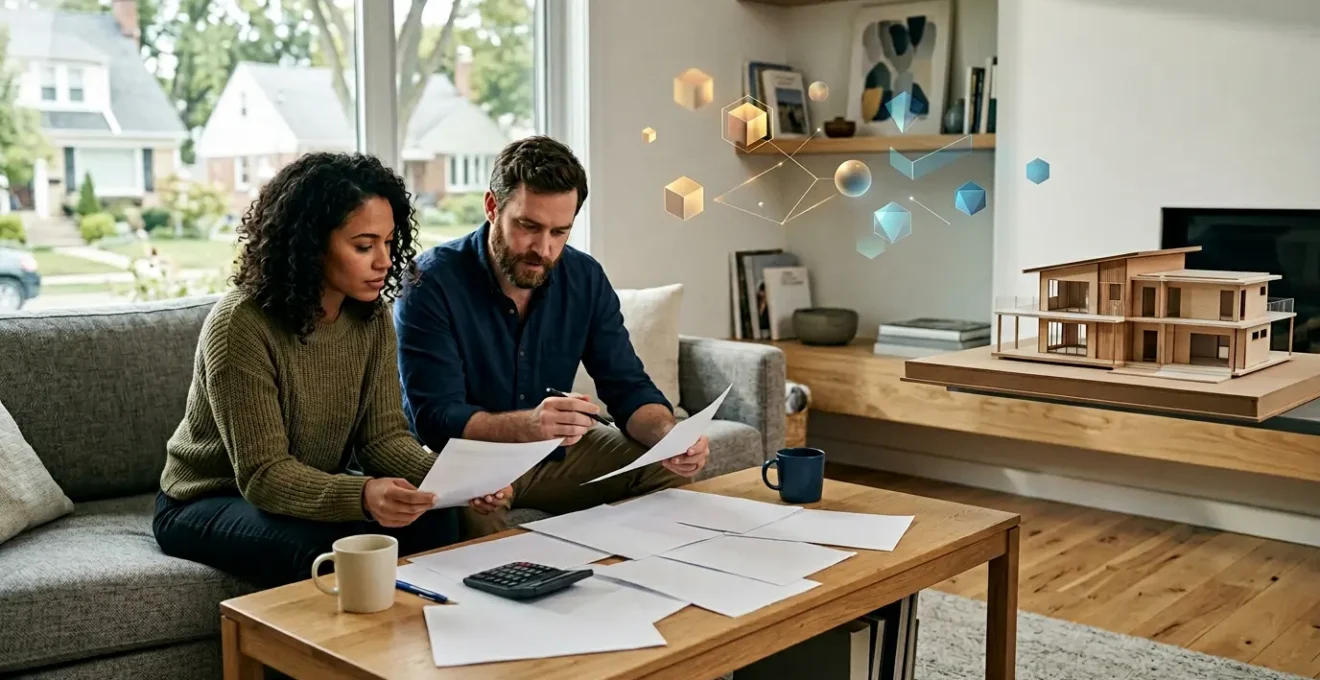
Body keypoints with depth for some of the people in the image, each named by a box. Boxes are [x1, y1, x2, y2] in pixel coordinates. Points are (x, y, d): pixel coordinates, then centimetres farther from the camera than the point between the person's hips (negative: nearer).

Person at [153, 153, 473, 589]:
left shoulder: (371, 317, -7)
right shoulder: (240, 325, -26)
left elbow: (384, 435, -9)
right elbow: (263, 475, -28)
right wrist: (363, 496, -46)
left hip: (314, 489, 5)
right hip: (208, 502, -5)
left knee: (433, 520, -21)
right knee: (331, 550, -34)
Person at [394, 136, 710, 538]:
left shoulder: (585, 279, -4)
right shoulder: (431, 283, -19)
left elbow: (628, 386, -4)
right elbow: (434, 417, -25)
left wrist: (670, 436, -28)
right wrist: (528, 424, -44)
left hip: (555, 454, 5)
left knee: (669, 472, -9)